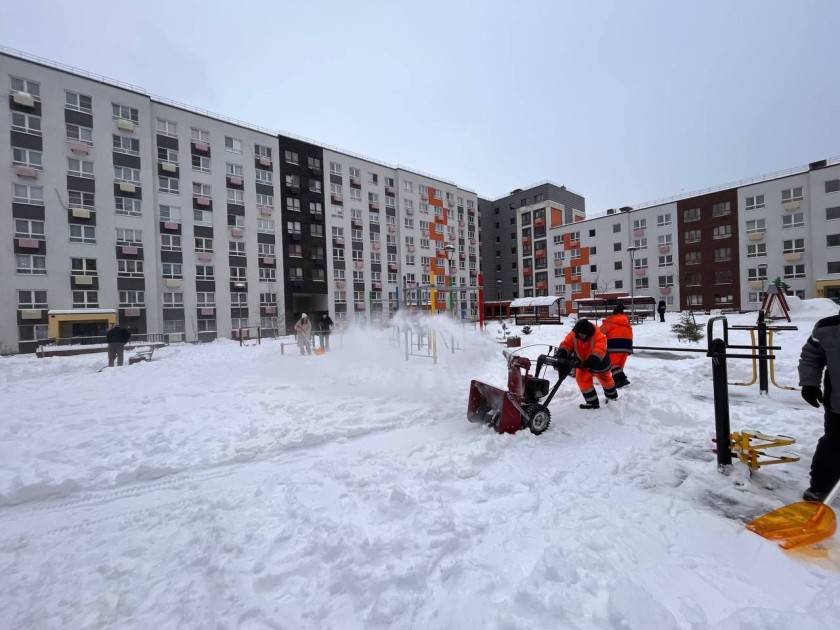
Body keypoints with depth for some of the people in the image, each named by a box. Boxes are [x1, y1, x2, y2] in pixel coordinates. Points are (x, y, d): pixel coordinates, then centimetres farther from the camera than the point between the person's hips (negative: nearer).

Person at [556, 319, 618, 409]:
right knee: (582, 380, -11)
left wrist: (593, 359, -65)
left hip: (599, 362, -3)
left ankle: (612, 395, 50)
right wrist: (561, 352, -53)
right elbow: (566, 343, -31)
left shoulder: (599, 336, -35)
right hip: (583, 362, 3)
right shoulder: (573, 335, -23)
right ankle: (592, 402, 3)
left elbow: (600, 349, -48)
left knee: (605, 379, 21)